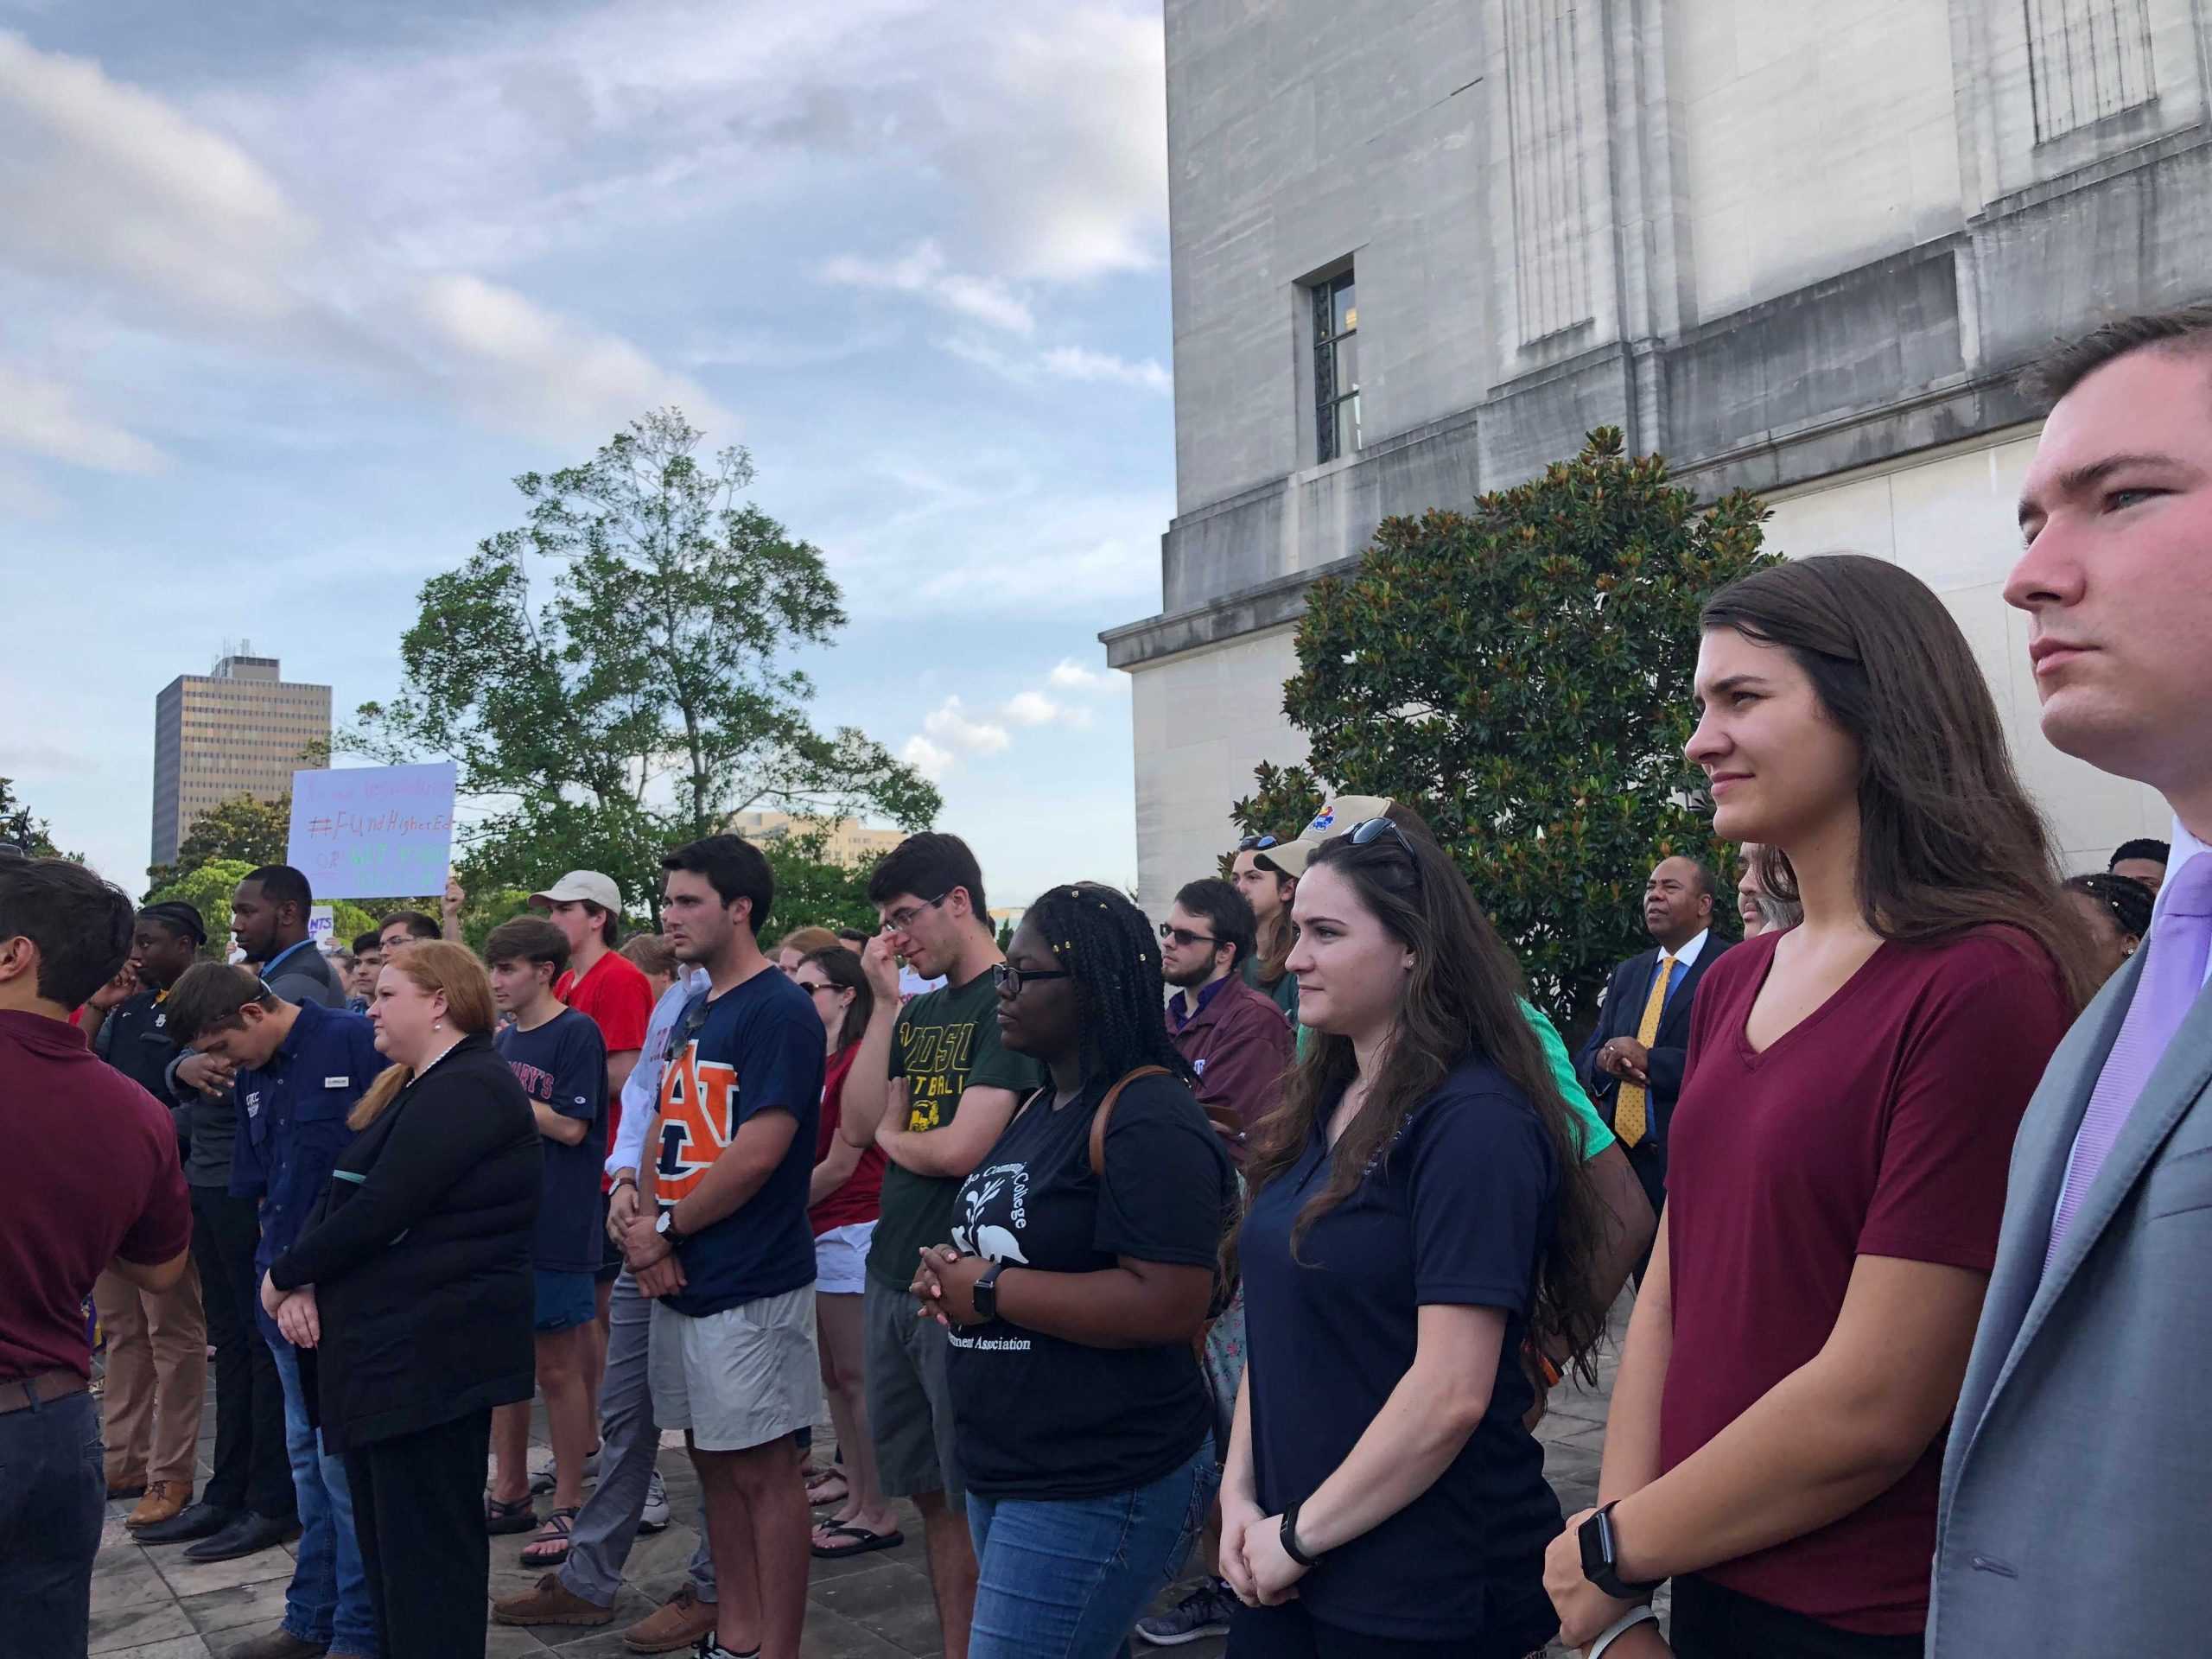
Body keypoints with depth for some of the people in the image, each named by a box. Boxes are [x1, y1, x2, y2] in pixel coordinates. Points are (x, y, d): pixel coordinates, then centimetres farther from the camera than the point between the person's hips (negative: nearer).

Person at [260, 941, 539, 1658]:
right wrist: (302, 1284, -5)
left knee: (426, 1546, -1)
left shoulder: (471, 1088, -16)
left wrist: (283, 1275, -7)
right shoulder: (410, 1089, 17)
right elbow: (339, 1195, 12)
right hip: (383, 1345, 10)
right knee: (384, 1534, 17)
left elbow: (380, 1209, -21)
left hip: (433, 1352, -10)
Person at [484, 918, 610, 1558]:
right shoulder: (503, 1039, 11)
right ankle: (509, 1494, 29)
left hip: (557, 1226, -7)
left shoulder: (576, 1033, -12)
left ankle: (568, 1505, 15)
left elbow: (570, 1126, -17)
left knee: (558, 1370, 2)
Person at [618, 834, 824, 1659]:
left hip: (750, 1283, -9)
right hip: (683, 1280, 9)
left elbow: (757, 1154, -21)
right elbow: (665, 1129, 13)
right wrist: (648, 1231, -4)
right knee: (713, 1459, 16)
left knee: (761, 1468, 1)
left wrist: (665, 1228, -9)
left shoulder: (779, 1011, -15)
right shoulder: (693, 1012, 12)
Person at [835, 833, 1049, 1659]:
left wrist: (891, 1135, 0)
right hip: (893, 1279, 8)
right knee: (931, 1494, 16)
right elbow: (858, 1123, 3)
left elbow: (960, 1150, -20)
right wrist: (884, 1001, -1)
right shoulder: (920, 1012, 12)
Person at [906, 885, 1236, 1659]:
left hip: (1099, 1491, -9)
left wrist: (990, 1292, -20)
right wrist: (951, 1274, 1)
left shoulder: (1148, 1117, -19)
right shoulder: (1039, 1106, 11)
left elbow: (1170, 1305, -26)